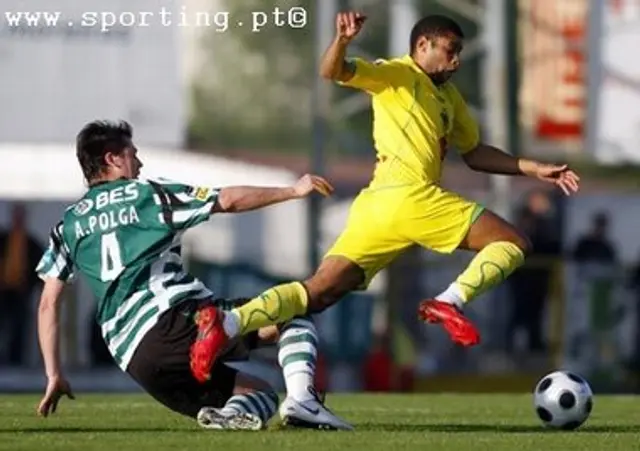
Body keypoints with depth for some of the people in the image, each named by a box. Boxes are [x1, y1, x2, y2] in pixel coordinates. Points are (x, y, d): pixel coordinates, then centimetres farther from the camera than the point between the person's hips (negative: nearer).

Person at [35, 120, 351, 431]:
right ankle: (301, 399, -23)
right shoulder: (148, 194, 10)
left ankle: (229, 415, -17)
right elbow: (229, 201, 4)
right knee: (292, 313, 8)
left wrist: (54, 375, 21)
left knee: (260, 395, 21)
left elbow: (48, 303, 18)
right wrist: (294, 191, 14)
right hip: (178, 317, -5)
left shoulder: (68, 225, 23)